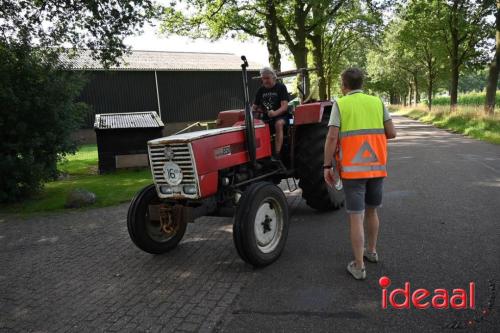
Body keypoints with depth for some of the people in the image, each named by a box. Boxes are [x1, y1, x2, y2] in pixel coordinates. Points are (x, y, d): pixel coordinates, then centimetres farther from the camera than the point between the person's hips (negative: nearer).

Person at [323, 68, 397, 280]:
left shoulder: (340, 104, -3)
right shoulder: (377, 102, 7)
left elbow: (332, 137, -12)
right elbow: (391, 133, 5)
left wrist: (327, 166, -6)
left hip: (352, 169, -4)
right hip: (376, 167, 4)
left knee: (356, 217, 1)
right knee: (371, 211, 22)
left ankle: (359, 267, 6)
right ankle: (371, 251, 39)